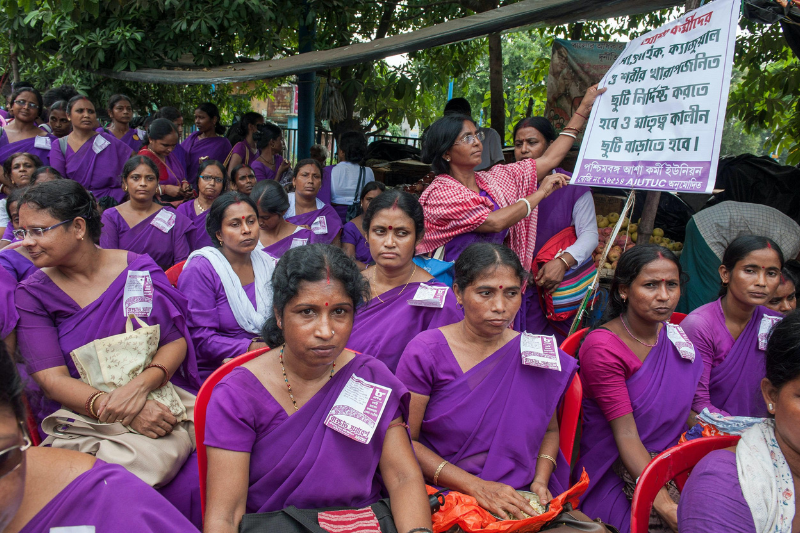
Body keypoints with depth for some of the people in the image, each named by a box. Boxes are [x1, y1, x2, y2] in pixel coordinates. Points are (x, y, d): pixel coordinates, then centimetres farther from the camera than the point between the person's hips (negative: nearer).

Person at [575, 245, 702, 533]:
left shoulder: (676, 337, 5)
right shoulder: (602, 347, -16)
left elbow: (688, 409, 11)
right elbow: (626, 435, -19)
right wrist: (664, 504, -27)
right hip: (617, 474, -6)